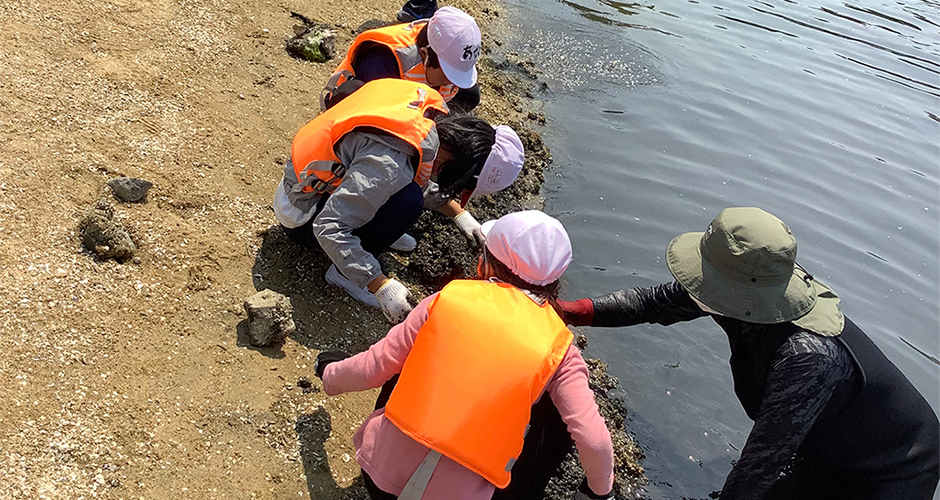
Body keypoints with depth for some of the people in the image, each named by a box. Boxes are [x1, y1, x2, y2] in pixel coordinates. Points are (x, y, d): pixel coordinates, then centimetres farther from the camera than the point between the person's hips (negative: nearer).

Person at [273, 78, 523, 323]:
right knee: (408, 200, -29)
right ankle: (343, 272, -10)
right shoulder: (389, 166, -37)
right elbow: (329, 228, -34)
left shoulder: (431, 106, -12)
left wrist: (457, 213, 9)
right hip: (304, 217, -8)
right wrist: (381, 286, -31)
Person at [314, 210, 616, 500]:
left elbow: (375, 368, 2)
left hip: (379, 471, 2)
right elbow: (594, 441, -11)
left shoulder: (451, 297, -4)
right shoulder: (559, 348, -6)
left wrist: (331, 376, 23)